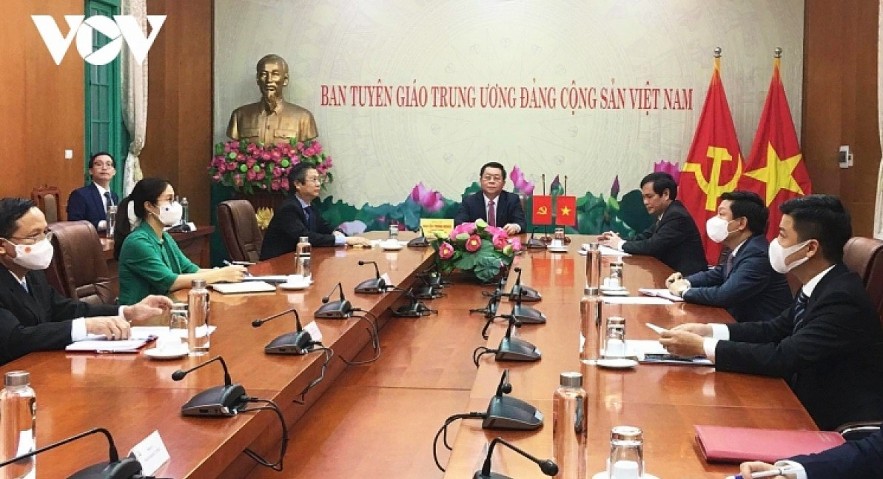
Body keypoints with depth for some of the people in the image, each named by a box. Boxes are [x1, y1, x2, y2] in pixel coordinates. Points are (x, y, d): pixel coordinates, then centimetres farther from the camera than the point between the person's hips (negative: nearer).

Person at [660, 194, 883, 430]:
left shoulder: (842, 298, -24)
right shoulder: (820, 286, 3)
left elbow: (784, 357, -28)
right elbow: (777, 329, 10)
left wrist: (701, 346, -24)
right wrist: (708, 331, -3)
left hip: (838, 422, -7)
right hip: (813, 402, 7)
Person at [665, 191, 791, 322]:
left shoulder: (757, 255, -23)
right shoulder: (740, 249, 6)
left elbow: (725, 295, -28)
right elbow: (717, 274, 20)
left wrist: (685, 291, -13)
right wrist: (685, 282, 2)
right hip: (742, 321, 8)